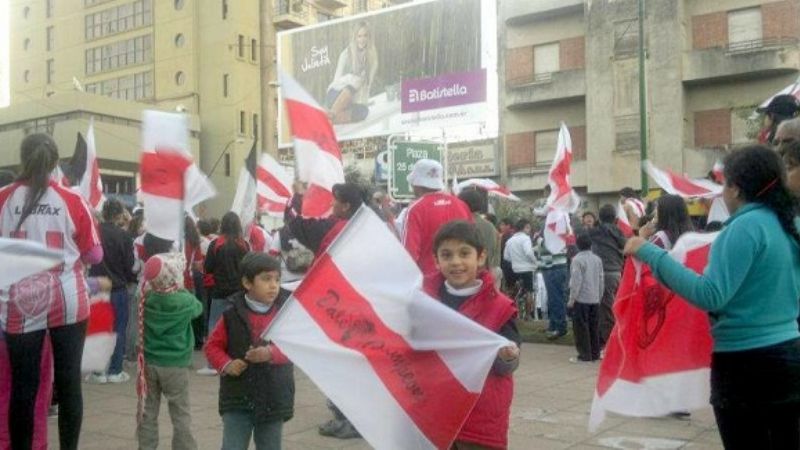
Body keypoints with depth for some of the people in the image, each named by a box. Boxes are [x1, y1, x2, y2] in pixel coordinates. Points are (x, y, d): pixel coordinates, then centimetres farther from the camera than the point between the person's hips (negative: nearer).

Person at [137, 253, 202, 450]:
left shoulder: (147, 298, -8)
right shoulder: (185, 301, -16)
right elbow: (198, 308, 5)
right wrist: (183, 290, 13)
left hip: (150, 362, 4)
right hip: (175, 364, -4)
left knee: (148, 411, 15)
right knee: (181, 415, 6)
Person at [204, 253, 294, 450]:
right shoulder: (233, 314, -5)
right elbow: (213, 346, 3)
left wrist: (271, 353, -26)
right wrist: (226, 364, -14)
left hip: (274, 399, 1)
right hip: (238, 397, -1)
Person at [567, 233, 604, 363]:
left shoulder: (577, 259, -13)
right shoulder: (597, 259, 7)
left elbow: (576, 281, -15)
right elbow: (601, 280, 11)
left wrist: (571, 300, -9)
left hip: (581, 299, -6)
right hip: (595, 299, 7)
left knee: (581, 328, 0)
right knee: (594, 327, 12)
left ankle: (585, 355, 0)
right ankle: (595, 353, 17)